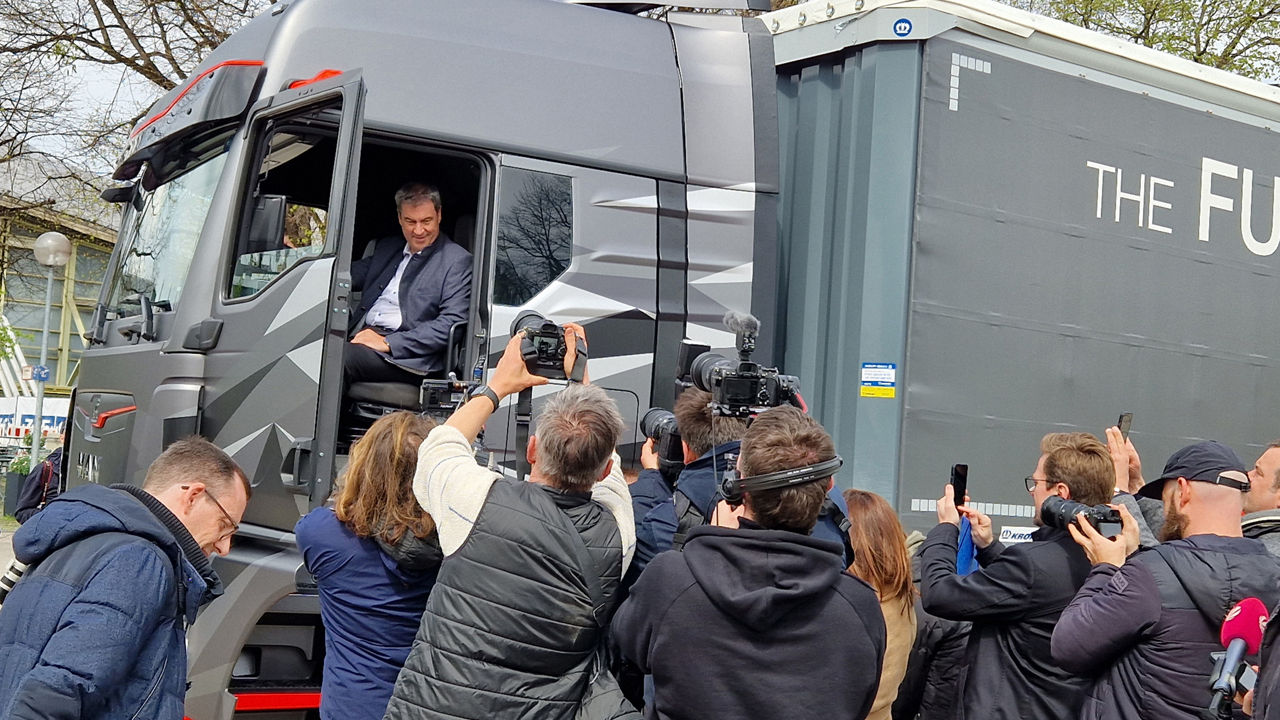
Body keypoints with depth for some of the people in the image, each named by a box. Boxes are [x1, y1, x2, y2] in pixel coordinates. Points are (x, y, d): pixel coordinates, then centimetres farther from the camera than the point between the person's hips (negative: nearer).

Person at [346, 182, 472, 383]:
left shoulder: (457, 261, 2)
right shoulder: (386, 247, 25)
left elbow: (451, 323, -8)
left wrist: (388, 343, -15)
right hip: (359, 335, 6)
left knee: (345, 355, -33)